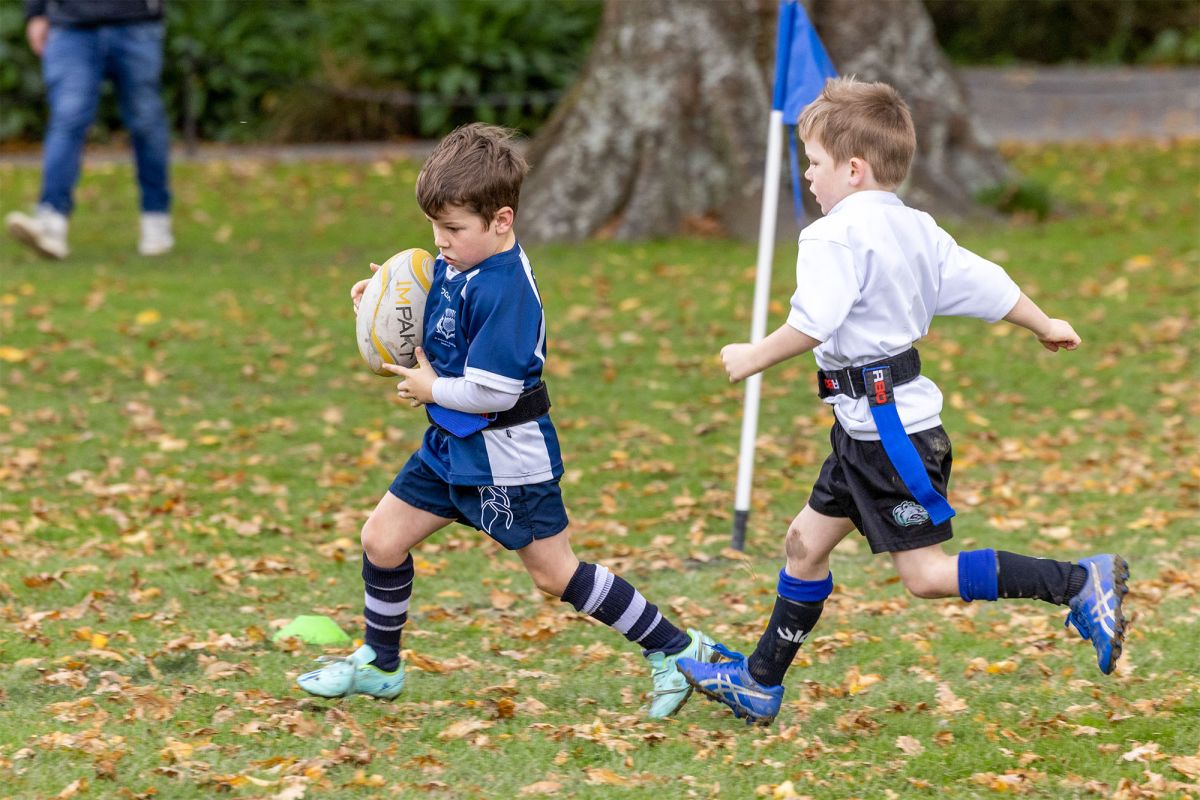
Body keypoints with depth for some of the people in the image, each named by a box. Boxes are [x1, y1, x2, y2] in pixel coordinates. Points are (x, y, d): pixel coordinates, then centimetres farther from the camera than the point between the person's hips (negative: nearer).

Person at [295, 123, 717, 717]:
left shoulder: (502, 290, -26)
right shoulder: (456, 264, 1)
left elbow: (492, 391, -29)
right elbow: (440, 327, 22)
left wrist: (430, 388, -13)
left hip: (506, 456, -9)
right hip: (452, 446, 9)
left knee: (555, 574, -2)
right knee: (382, 538, 9)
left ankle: (676, 651, 9)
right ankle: (379, 666, 27)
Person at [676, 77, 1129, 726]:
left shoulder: (836, 237, -18)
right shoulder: (916, 229, 9)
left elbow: (811, 325, -26)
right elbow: (982, 283, 15)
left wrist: (753, 357, -10)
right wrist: (1044, 325, 29)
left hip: (887, 426, -10)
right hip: (870, 428, 10)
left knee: (926, 574, -7)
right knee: (806, 543, 16)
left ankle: (1082, 583, -10)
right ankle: (759, 684, 24)